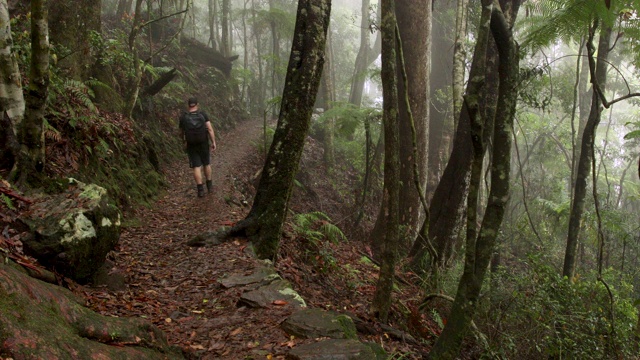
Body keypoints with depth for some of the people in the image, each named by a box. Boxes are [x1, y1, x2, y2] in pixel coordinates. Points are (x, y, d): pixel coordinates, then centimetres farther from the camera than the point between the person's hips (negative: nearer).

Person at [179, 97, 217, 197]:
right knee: (207, 164, 19)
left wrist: (185, 142, 28)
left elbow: (182, 132, 11)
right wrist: (213, 142, -8)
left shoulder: (183, 117, -4)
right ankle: (209, 186, 27)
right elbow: (210, 129, -14)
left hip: (191, 146, 0)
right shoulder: (203, 114, -7)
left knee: (197, 167, 1)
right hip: (204, 144, 1)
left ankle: (200, 189, -7)